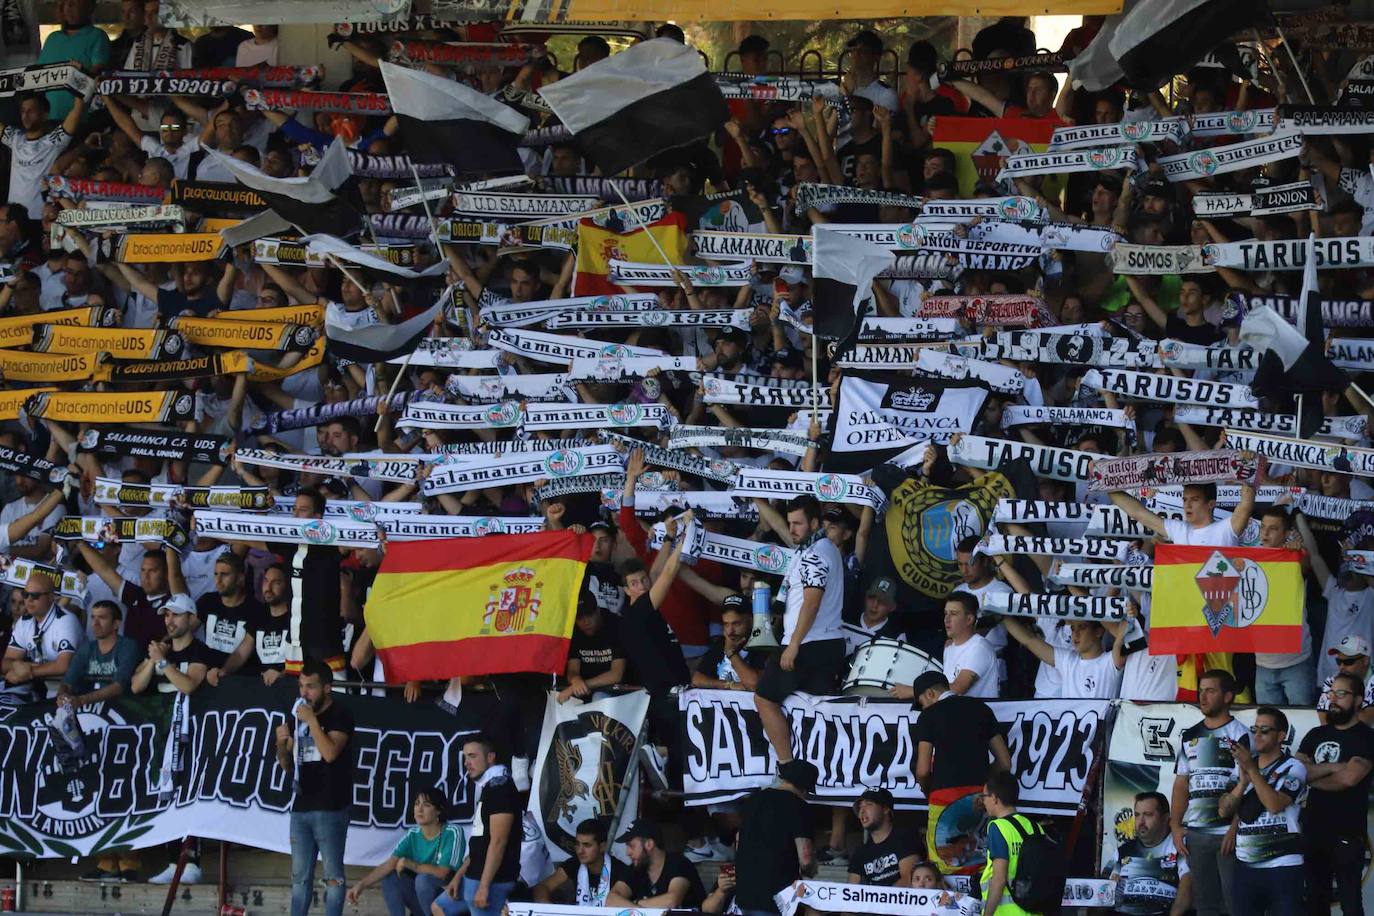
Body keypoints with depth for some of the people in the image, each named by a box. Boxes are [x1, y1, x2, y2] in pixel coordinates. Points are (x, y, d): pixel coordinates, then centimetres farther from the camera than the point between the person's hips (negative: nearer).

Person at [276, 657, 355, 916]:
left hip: (330, 809, -7)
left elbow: (330, 753, -21)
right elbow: (287, 766, 19)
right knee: (300, 877, 8)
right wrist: (282, 744, -1)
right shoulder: (298, 716, 15)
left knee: (333, 874, -5)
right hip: (301, 807, 7)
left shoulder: (339, 715, -4)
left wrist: (312, 720, -15)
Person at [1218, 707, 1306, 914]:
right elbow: (1224, 810, 8)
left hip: (1282, 867, -5)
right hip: (1246, 866, 5)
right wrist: (1243, 781, -8)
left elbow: (1275, 805, -18)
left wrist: (1252, 769, -17)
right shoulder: (1243, 766, 16)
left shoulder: (1293, 768, -2)